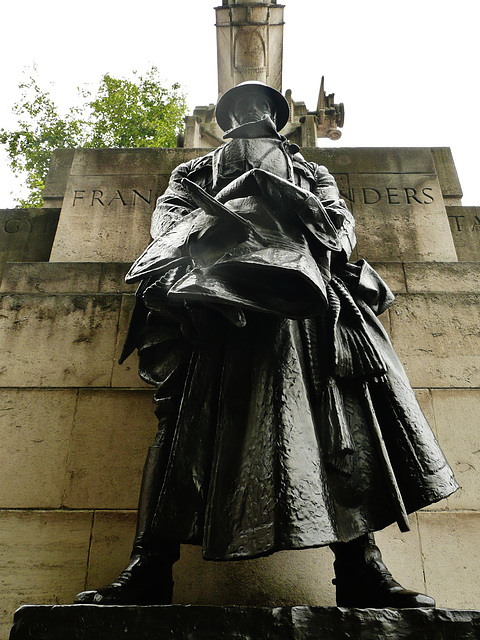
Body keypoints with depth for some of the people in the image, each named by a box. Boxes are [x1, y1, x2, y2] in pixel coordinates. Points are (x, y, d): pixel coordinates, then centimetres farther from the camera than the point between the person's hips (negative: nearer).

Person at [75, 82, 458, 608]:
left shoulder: (311, 172, 38)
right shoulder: (197, 170, 37)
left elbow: (342, 221, 22)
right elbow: (167, 213, 19)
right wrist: (213, 223, -4)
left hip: (298, 283, 1)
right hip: (215, 284, 0)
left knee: (335, 398, -19)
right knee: (190, 406, -18)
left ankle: (360, 566, -20)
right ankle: (150, 565, -20)